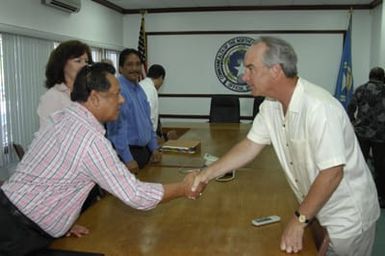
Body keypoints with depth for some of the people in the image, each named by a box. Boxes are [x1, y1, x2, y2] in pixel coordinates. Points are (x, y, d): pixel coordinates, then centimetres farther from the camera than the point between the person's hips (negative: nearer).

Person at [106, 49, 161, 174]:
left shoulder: (139, 89, 9)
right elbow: (116, 126, -21)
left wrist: (154, 148, 11)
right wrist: (128, 159, -21)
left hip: (145, 150, 8)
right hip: (127, 152, -8)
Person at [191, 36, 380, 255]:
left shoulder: (319, 107, -31)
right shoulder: (271, 105, -5)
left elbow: (332, 173, -30)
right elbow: (251, 146, 0)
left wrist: (299, 221, -22)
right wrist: (208, 173, -9)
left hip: (347, 216, -7)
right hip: (315, 209, 7)